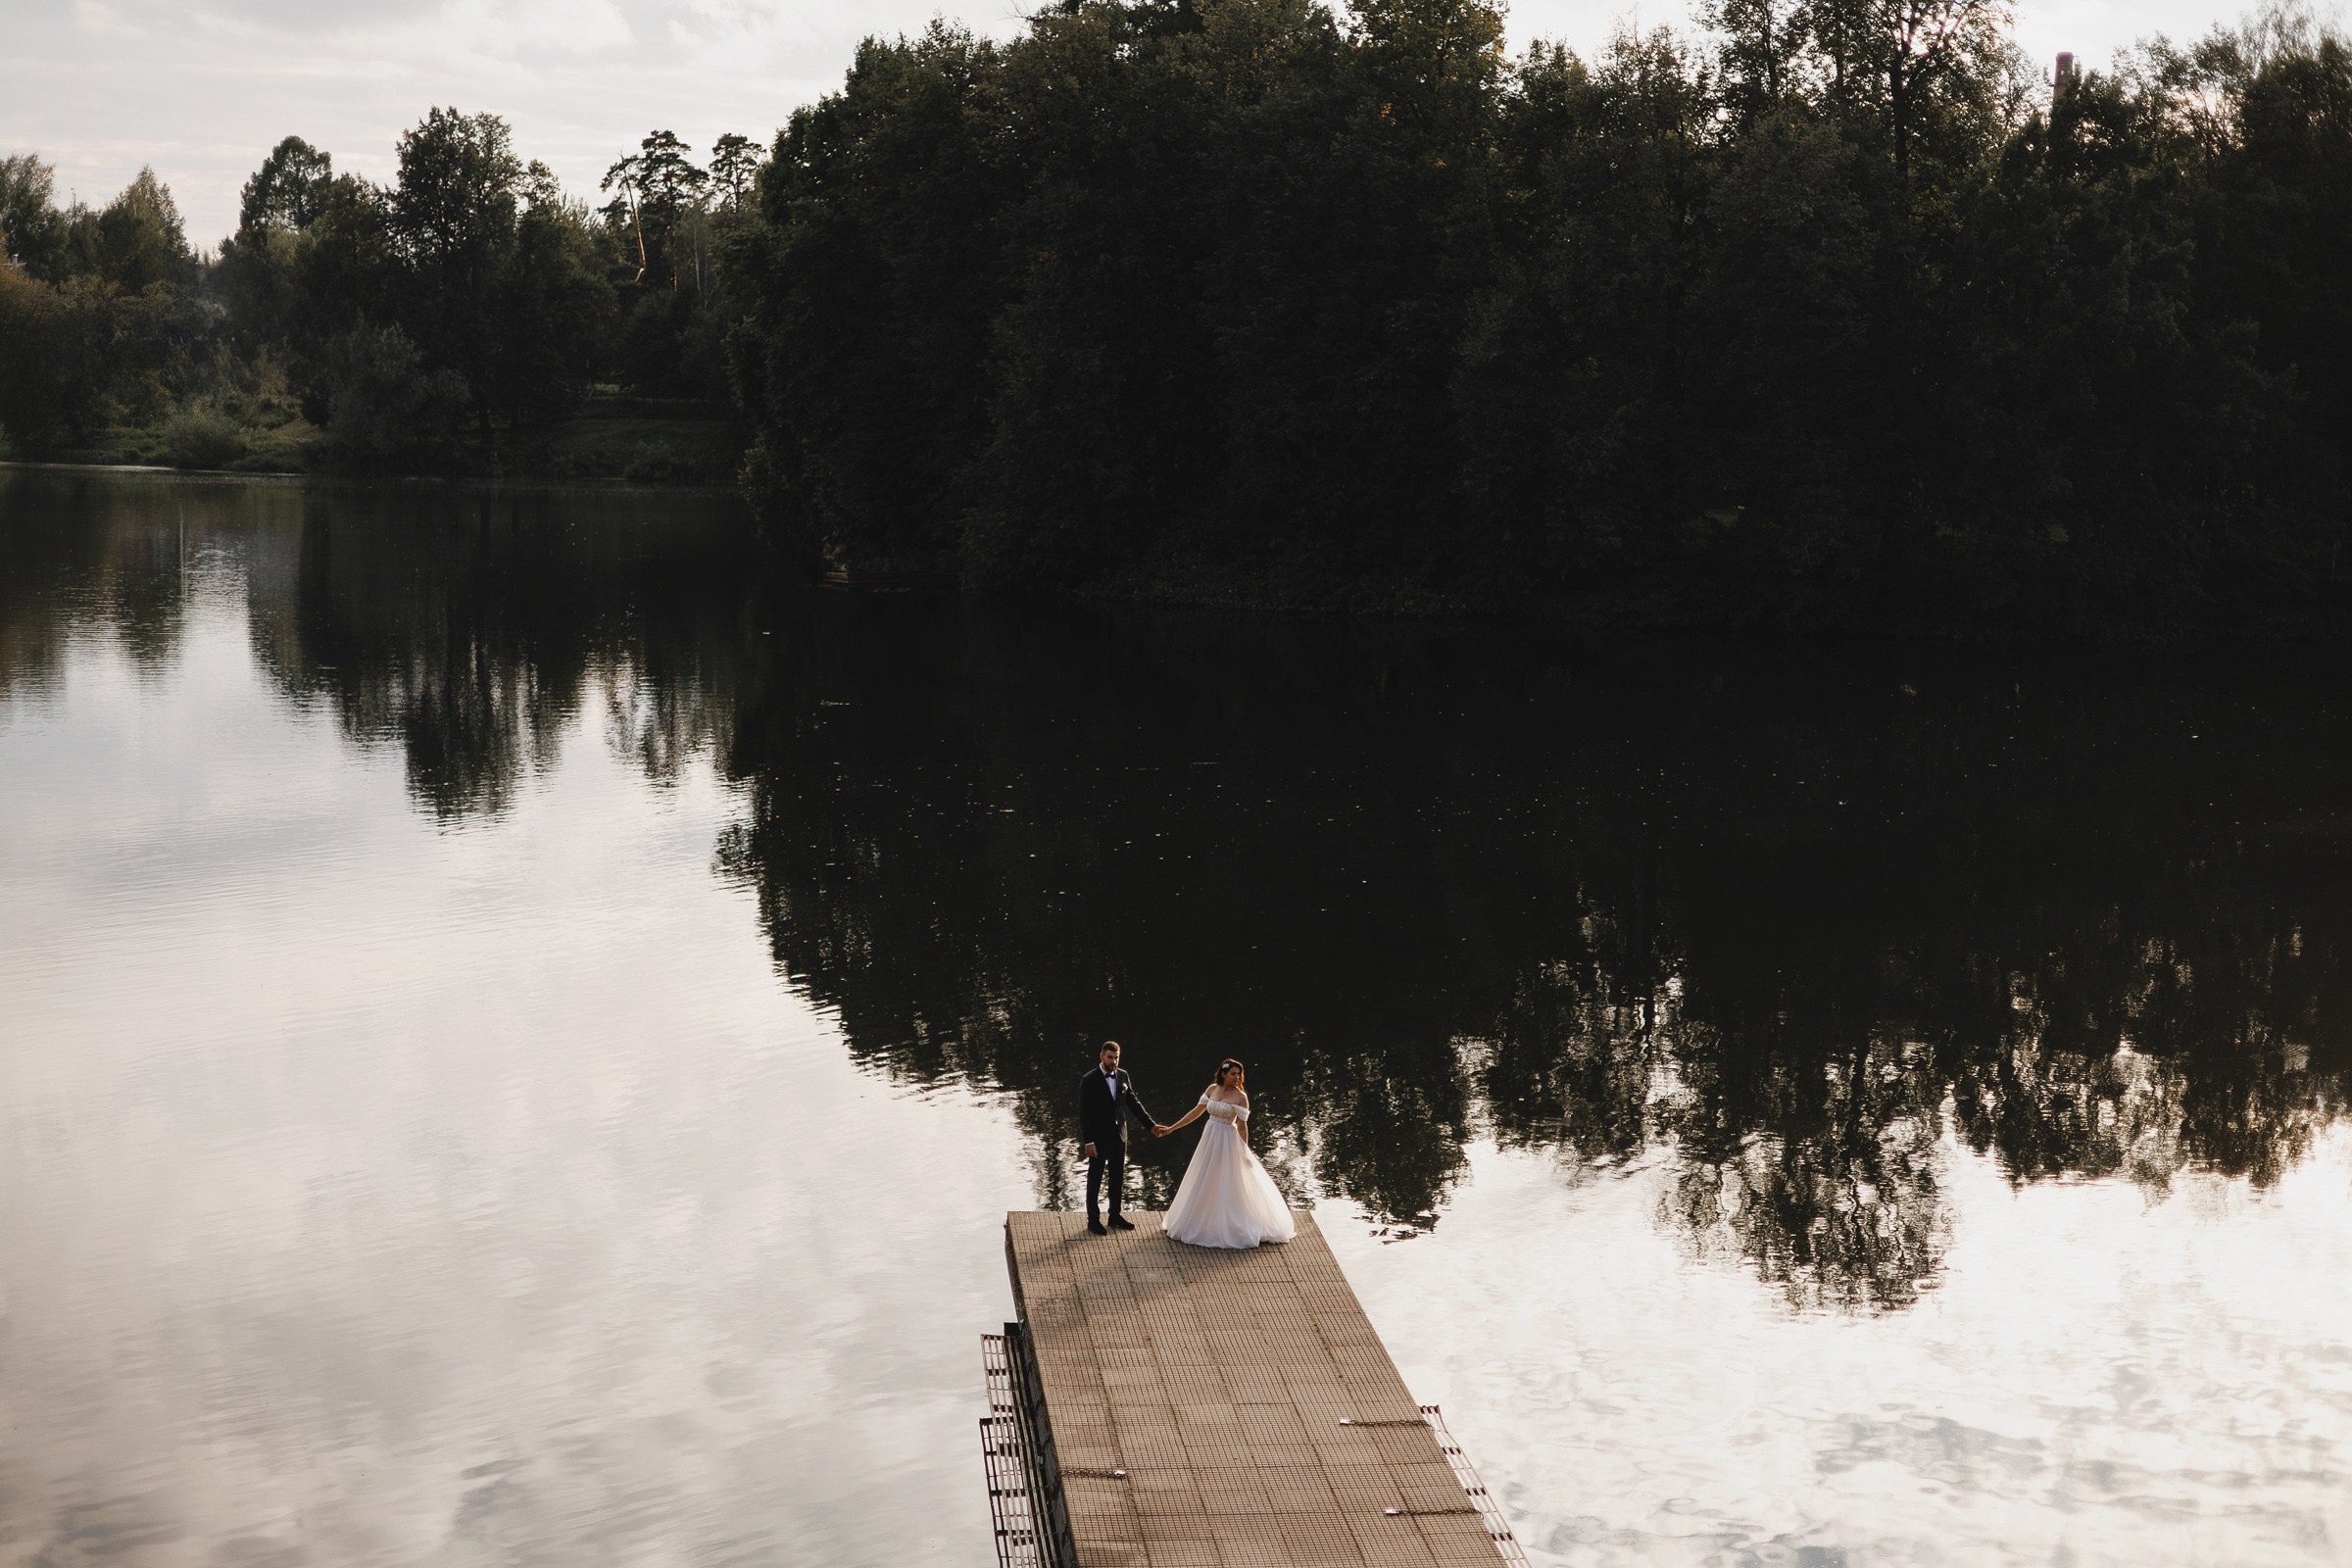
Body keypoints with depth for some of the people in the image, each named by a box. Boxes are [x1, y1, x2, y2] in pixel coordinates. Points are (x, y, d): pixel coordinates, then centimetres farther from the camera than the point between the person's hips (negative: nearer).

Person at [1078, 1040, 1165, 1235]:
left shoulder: (1122, 1076, 3)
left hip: (1119, 1137, 6)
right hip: (1099, 1138, -6)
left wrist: (1151, 1125, 3)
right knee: (1095, 1180, 6)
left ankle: (1115, 1216, 27)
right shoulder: (1089, 1080, -13)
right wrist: (1088, 1142, -17)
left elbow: (1133, 1103, 9)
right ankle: (1093, 1220, 16)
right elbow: (1084, 1114, -13)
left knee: (1118, 1178, 14)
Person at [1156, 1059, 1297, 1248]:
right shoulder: (1212, 1089, 1)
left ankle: (1231, 1227, 11)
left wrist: (1245, 1153, -11)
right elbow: (1196, 1112, 6)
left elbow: (1242, 1126, -11)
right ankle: (1203, 1223, 28)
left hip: (1227, 1142, -6)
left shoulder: (1240, 1096, -13)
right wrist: (1172, 1128, 6)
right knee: (1204, 1184, 14)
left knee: (1226, 1184, 0)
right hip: (1209, 1138, 6)